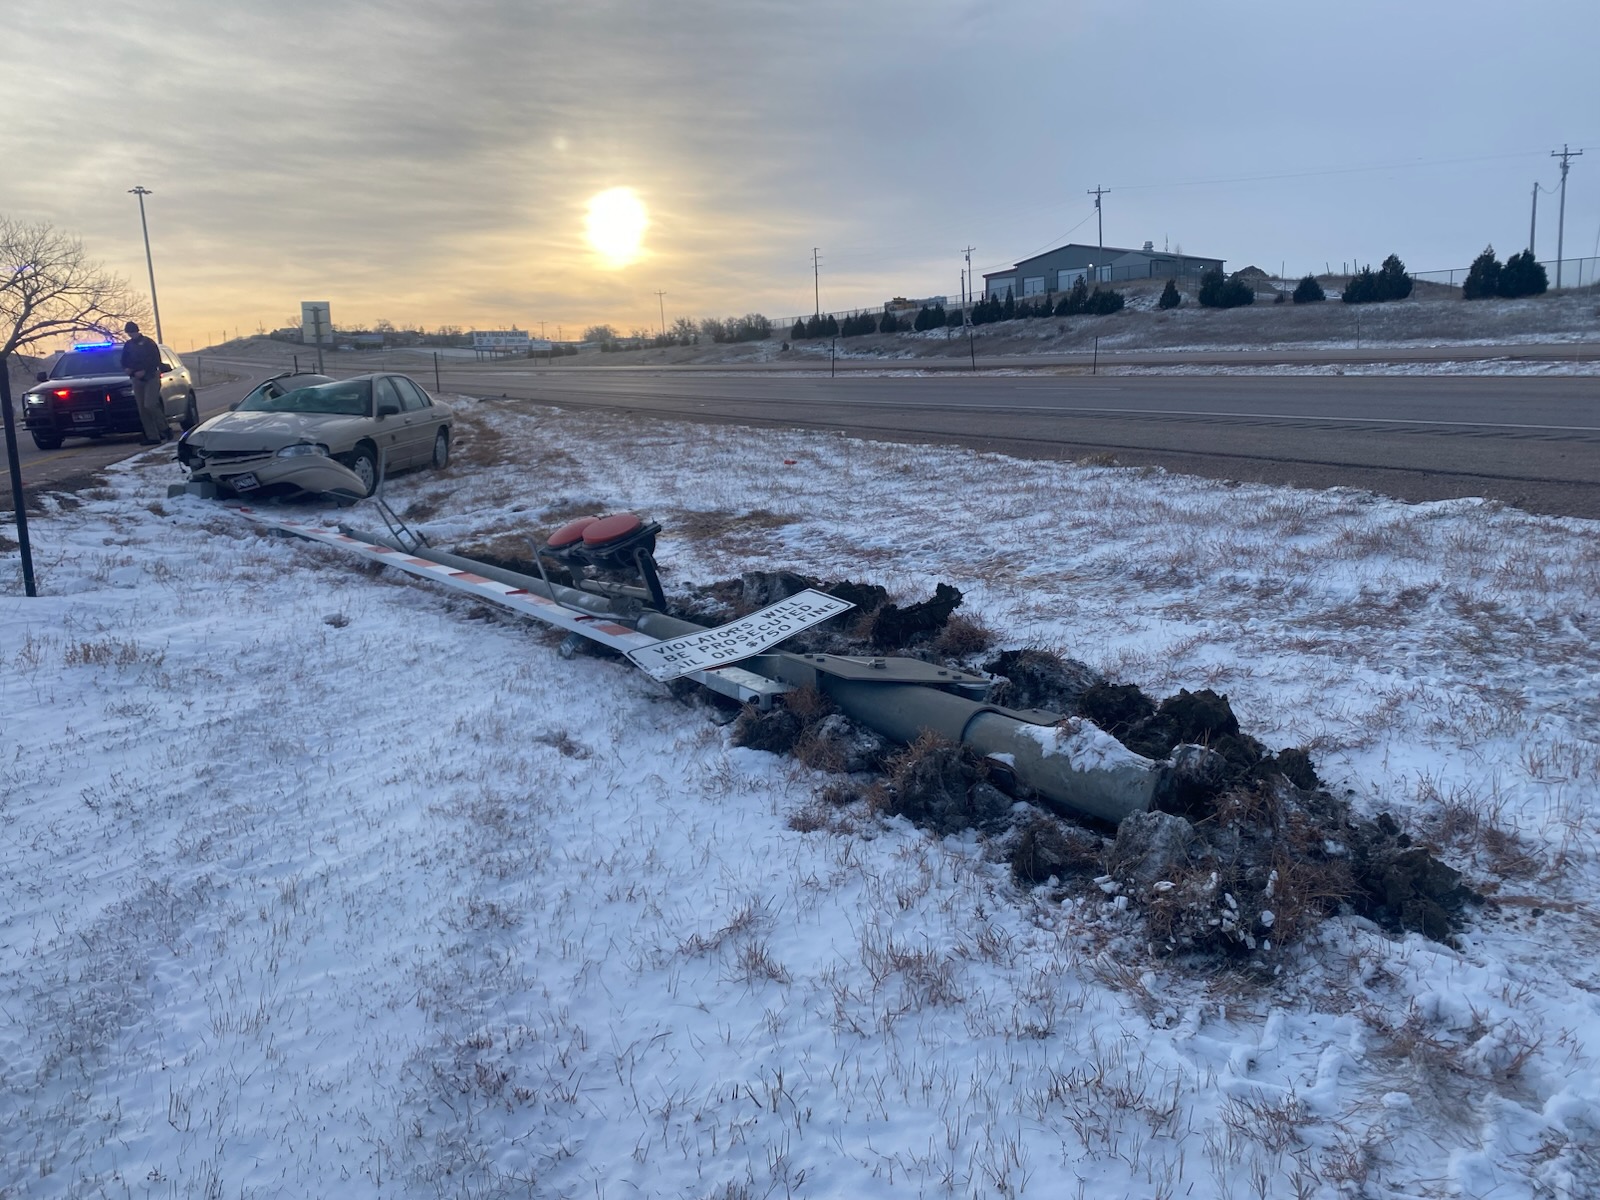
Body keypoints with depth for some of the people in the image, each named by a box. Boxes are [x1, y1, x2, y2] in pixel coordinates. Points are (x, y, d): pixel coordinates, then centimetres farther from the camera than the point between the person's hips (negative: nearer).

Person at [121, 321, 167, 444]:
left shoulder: (148, 343, -3)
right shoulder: (128, 345, 13)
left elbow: (156, 360, -9)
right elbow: (124, 361, 20)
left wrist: (144, 371, -16)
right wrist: (127, 368, -1)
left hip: (151, 377, -6)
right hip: (137, 379, 6)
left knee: (150, 405, -19)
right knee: (142, 410, 0)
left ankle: (165, 429, -2)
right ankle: (152, 437, 1)